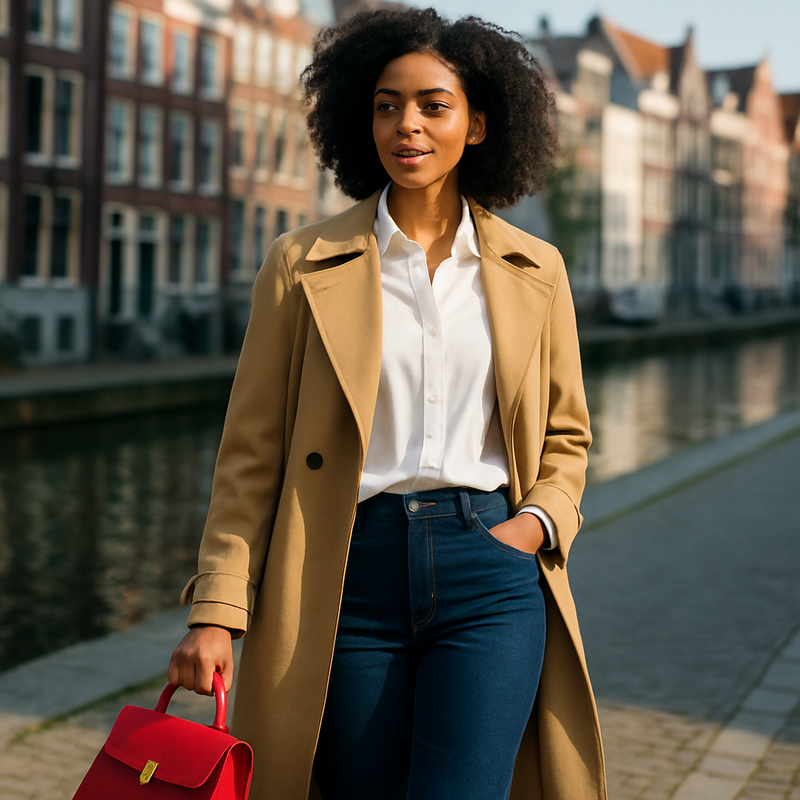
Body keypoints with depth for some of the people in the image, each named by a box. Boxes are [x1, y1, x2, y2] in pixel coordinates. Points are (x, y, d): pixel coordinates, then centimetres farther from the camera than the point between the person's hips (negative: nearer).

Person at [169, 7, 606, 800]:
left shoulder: (534, 269, 7)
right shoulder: (303, 266, 3)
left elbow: (565, 436, 17)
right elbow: (251, 451, 2)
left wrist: (537, 521, -3)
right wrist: (216, 611, -4)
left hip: (491, 571, 0)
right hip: (351, 580, 0)